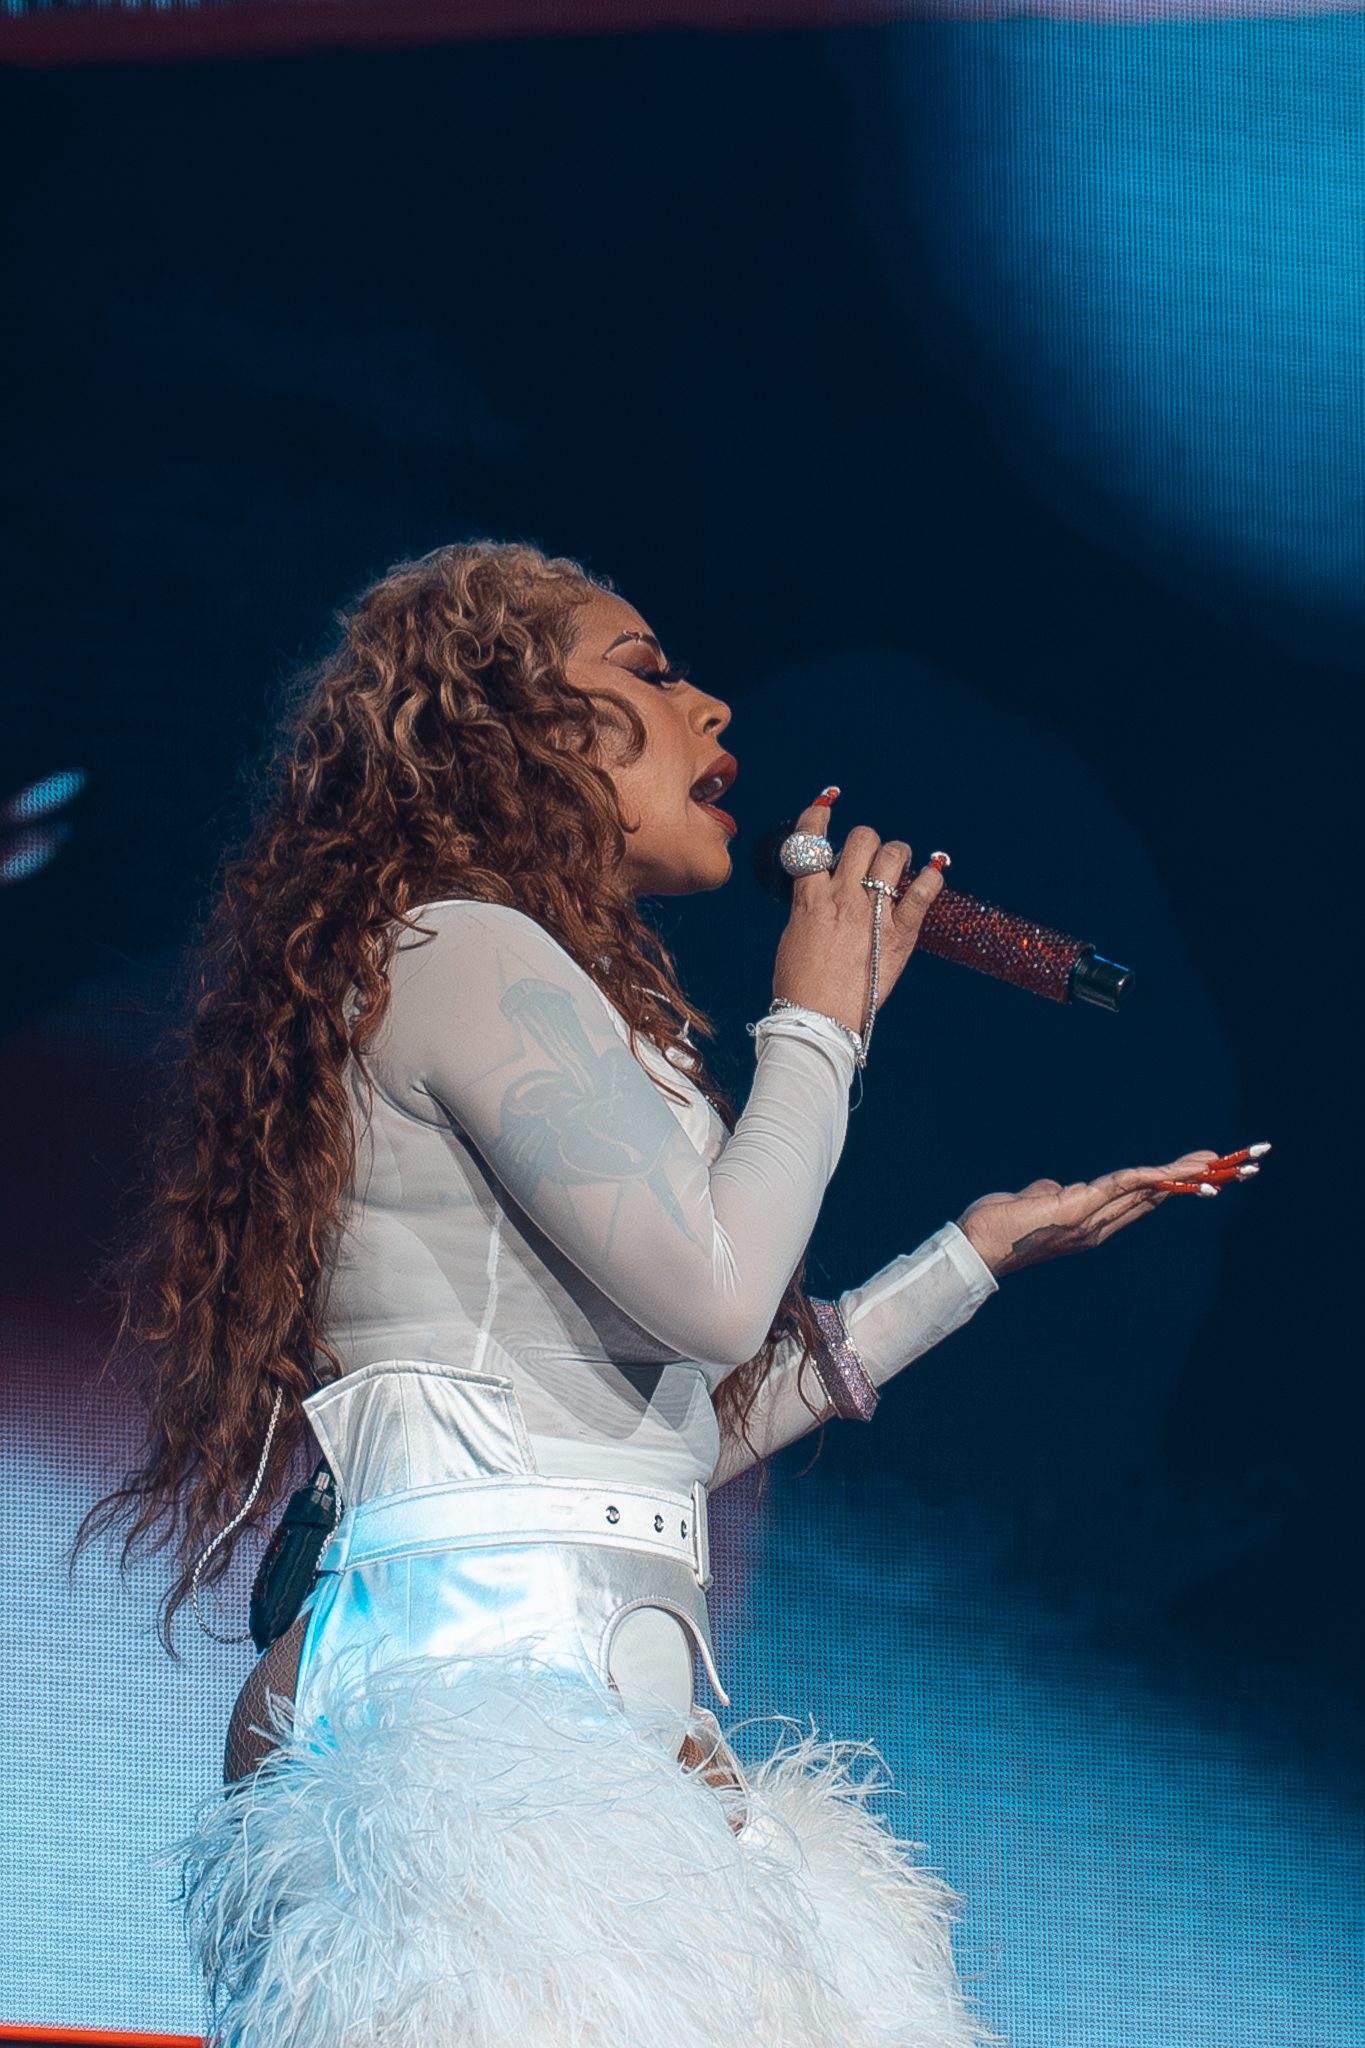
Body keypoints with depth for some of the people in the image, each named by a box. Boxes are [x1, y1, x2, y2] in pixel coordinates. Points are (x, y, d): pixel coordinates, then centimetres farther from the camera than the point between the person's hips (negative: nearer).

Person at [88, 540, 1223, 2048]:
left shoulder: (524, 984, 28)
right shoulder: (464, 947, -1)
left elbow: (694, 1419, 25)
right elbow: (712, 1295, -10)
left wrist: (979, 1250, 33)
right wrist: (817, 1022, 6)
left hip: (600, 1685, 9)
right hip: (488, 1651, -9)